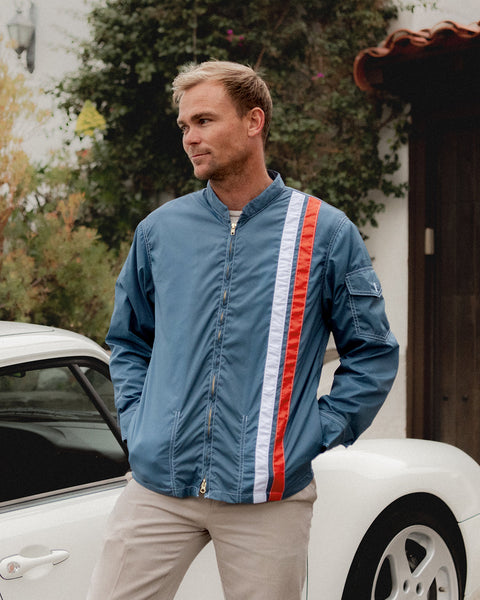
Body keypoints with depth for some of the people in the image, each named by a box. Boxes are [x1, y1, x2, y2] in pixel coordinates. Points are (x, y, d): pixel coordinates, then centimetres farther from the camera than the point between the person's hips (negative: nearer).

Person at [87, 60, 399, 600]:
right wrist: (134, 419, 7)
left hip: (270, 495, -2)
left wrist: (317, 433, -3)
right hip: (157, 486, 2)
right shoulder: (159, 230, 8)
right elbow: (127, 339, 21)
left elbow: (373, 354, 6)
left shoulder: (325, 233, 0)